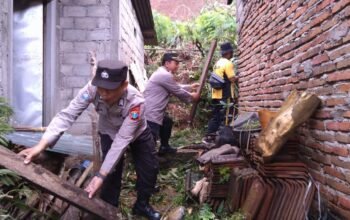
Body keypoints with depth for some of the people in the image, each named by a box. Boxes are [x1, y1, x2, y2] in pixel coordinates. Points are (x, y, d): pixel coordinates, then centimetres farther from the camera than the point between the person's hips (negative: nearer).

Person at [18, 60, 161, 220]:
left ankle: (142, 205, 30)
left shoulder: (135, 101, -42)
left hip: (137, 134, 0)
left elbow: (122, 140, -39)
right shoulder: (92, 89, -37)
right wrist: (41, 145, -51)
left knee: (149, 169, 4)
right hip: (109, 133, 1)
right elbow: (68, 115, -38)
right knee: (112, 173, -3)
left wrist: (101, 175, -40)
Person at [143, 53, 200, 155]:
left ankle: (164, 147, 42)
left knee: (167, 122, 30)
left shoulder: (162, 73, 17)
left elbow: (176, 87, 30)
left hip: (154, 112, 12)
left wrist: (190, 86, 36)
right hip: (150, 114, -12)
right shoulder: (165, 75, -17)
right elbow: (178, 92, -8)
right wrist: (191, 97, 9)